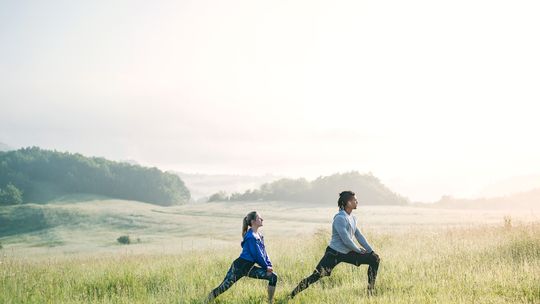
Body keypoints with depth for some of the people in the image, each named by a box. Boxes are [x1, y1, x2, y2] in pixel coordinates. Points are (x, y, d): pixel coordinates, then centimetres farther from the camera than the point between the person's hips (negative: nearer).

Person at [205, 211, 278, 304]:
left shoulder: (259, 236, 8)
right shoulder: (251, 237, -20)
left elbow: (263, 252, 11)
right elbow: (256, 255, -19)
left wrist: (269, 265, 0)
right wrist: (266, 267, -8)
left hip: (249, 268, 8)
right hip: (239, 267, -8)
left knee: (273, 277, 0)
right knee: (223, 287, -4)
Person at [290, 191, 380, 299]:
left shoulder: (352, 218, 7)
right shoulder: (340, 218, -20)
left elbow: (359, 236, 11)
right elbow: (346, 240, -22)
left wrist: (371, 251, 4)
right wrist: (359, 250, -8)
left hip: (347, 253, 9)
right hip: (334, 253, -9)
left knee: (375, 259, 6)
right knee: (316, 276, -19)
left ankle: (370, 292, 14)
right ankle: (291, 295, -10)